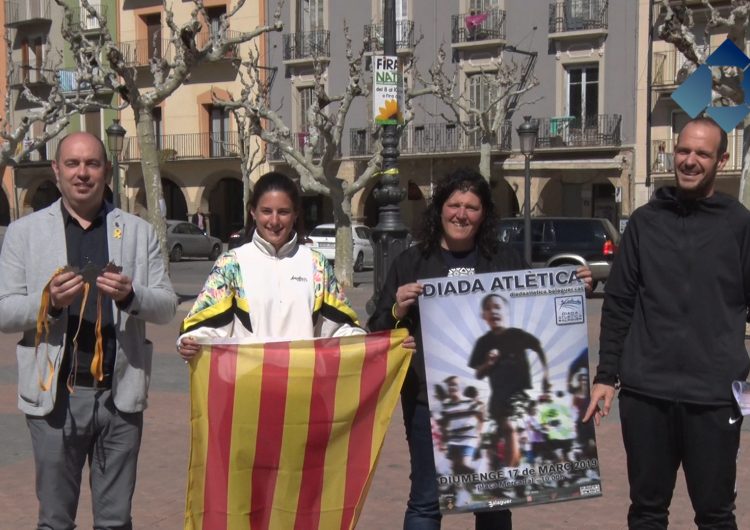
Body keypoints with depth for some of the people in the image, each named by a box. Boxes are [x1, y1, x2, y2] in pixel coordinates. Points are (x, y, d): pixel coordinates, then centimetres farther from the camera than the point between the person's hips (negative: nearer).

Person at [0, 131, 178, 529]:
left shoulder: (139, 232, 9)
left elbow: (167, 307, 7)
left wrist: (131, 296, -14)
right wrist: (49, 301, -17)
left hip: (120, 395, 1)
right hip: (56, 395, -1)